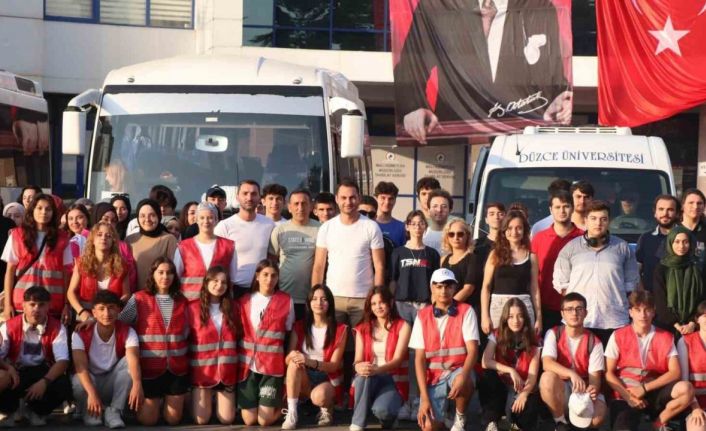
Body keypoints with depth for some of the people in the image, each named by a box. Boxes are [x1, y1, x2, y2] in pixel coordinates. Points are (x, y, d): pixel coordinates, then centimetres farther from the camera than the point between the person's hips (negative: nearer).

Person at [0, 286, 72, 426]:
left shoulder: (56, 328, -8)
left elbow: (62, 361, -17)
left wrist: (44, 382, -33)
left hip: (43, 372, 1)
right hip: (16, 373, 0)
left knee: (63, 387, -31)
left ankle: (37, 411, 5)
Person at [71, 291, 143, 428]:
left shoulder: (127, 332, -15)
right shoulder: (80, 334, -17)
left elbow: (133, 360, -34)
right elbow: (81, 366, -30)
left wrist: (137, 384, -55)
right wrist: (92, 393, -48)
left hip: (114, 385, 1)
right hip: (90, 382, -1)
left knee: (127, 361, -28)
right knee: (77, 381, -36)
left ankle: (114, 411, -20)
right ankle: (90, 412, -5)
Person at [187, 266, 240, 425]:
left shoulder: (233, 307, 5)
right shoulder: (193, 308, -5)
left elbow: (239, 338, 12)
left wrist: (239, 368, 5)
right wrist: (189, 366, -3)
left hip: (226, 370, 3)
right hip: (202, 370, -2)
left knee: (227, 419, -1)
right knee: (201, 420, -5)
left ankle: (217, 399, 31)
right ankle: (203, 401, 28)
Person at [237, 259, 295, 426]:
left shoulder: (286, 301, 0)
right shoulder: (244, 301, 5)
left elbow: (290, 333, 6)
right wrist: (236, 360, 3)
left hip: (272, 365, -2)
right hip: (247, 364, 2)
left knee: (265, 421, -6)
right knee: (249, 420, -1)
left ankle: (278, 404, 26)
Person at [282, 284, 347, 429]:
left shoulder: (340, 330, -6)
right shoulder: (299, 327, 2)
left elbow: (334, 365, -11)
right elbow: (287, 360, -1)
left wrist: (311, 362, -29)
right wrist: (292, 356, -27)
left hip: (328, 379, -3)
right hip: (304, 379, 3)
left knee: (319, 396, -37)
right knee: (295, 361, -30)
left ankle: (326, 408, 2)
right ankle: (291, 413, -28)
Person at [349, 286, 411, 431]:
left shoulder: (403, 326, -1)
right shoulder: (363, 328, 10)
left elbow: (398, 359, -13)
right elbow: (358, 360, 0)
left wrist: (377, 370, -33)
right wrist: (360, 367, -27)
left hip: (393, 380, -3)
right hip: (368, 381, 3)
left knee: (381, 410, -35)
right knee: (364, 375, -36)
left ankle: (388, 415, 3)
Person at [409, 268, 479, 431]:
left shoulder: (466, 311, -4)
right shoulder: (422, 316, 1)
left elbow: (473, 350, -11)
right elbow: (419, 358, -2)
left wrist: (463, 376, -33)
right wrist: (424, 397, -12)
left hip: (457, 370, -1)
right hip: (433, 377, 1)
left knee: (464, 382, -38)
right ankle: (440, 416, 17)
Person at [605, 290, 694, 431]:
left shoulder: (666, 337, 2)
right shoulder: (618, 336, -1)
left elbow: (675, 372, -6)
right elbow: (608, 373, -1)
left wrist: (644, 388, -14)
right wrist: (628, 396, -14)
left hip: (653, 393, 2)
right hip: (625, 394, -2)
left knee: (686, 389, -27)